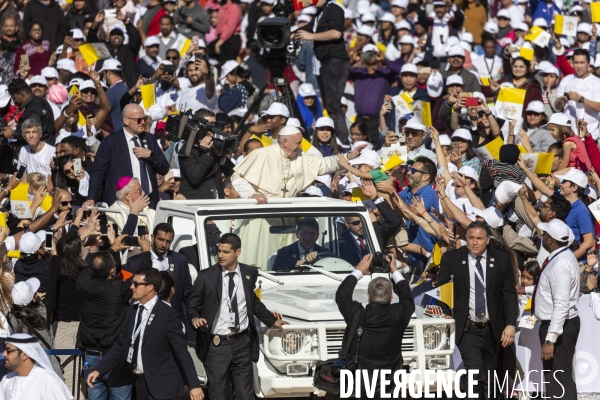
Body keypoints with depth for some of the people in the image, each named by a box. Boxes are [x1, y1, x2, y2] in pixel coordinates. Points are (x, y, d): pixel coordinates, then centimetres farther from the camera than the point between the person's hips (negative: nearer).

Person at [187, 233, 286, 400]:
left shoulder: (250, 273, 4)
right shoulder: (206, 276, -5)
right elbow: (193, 306, -1)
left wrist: (273, 321, 20)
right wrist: (195, 318, -22)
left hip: (243, 343, 2)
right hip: (216, 345, -2)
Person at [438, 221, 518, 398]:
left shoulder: (501, 259, 1)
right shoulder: (451, 259, -3)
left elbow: (509, 294, 1)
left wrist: (510, 324, -6)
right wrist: (446, 315, -13)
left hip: (492, 329, 3)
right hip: (467, 329, -2)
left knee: (489, 377, 12)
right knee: (476, 375, -17)